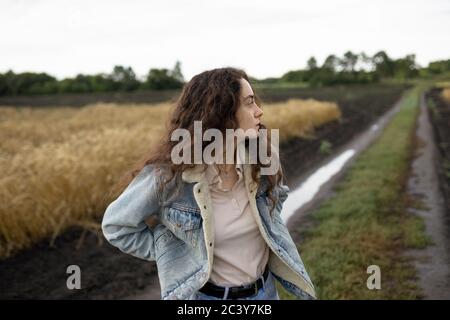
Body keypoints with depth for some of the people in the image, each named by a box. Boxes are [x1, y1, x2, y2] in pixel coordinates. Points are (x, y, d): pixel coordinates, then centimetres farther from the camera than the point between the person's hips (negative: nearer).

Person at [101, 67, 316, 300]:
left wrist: (268, 232, 1)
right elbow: (116, 226, -10)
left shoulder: (262, 156, -11)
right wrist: (172, 256, -10)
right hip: (205, 293, -4)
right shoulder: (168, 173, -23)